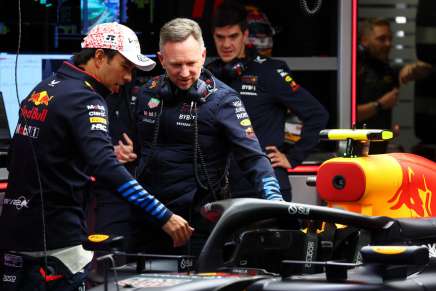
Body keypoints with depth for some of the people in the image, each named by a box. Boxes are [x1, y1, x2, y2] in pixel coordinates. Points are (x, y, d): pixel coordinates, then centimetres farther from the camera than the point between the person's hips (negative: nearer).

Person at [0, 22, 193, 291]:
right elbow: (106, 169, -28)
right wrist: (164, 217, -32)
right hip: (57, 240, -9)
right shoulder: (84, 100, -15)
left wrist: (107, 156, 18)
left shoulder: (42, 90, 13)